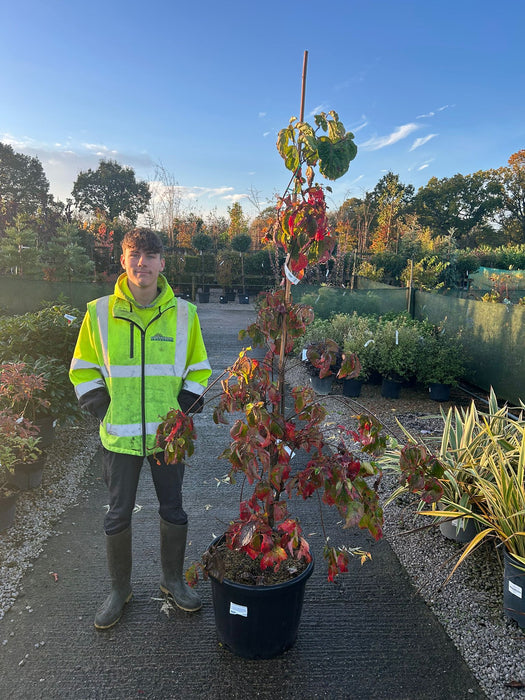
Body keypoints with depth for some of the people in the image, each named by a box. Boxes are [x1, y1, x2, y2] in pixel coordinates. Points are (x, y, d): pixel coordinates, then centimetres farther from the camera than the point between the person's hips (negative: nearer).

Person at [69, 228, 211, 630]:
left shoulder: (184, 313, -4)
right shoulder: (100, 313, -5)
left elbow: (199, 368, 7)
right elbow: (83, 369, 5)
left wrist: (185, 409, -3)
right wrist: (103, 411, -3)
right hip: (120, 435, 0)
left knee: (174, 511, 14)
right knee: (119, 515, 13)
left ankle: (173, 581, 38)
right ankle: (120, 589, 36)